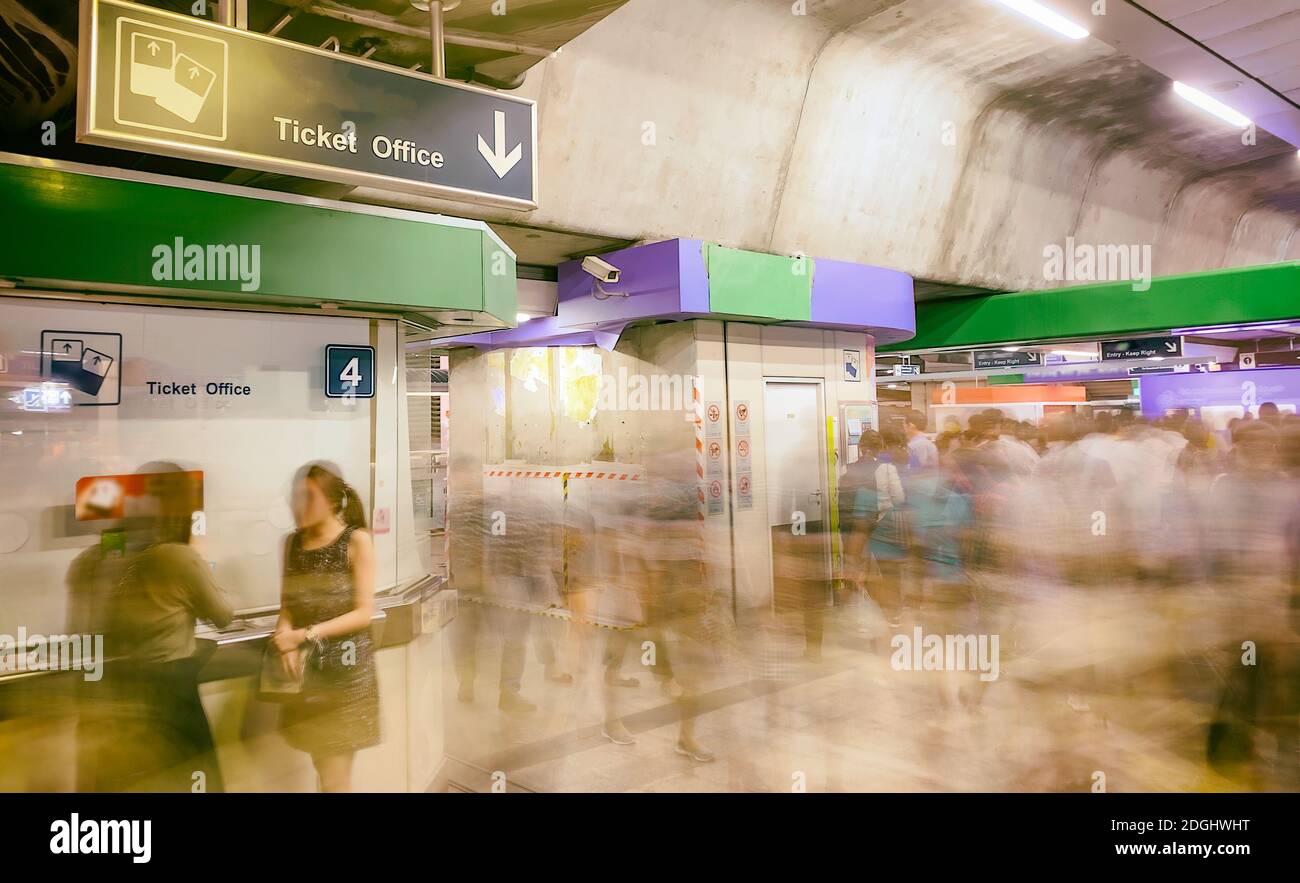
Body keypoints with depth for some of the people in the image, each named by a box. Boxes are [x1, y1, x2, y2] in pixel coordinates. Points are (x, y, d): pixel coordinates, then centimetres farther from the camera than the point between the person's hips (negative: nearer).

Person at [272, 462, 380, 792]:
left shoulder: (356, 540, -9)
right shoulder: (293, 543, 6)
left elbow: (364, 613, -12)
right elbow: (287, 605, 8)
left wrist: (305, 635, -19)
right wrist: (288, 642, -12)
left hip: (346, 667, -5)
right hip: (307, 668, 5)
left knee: (335, 777, -2)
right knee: (322, 767, 14)